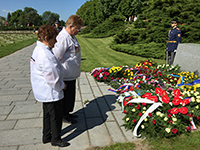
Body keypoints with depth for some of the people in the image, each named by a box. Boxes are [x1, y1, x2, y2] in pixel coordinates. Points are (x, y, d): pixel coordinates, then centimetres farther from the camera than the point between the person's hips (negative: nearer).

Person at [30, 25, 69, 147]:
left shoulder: (39, 50, 9)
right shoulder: (45, 54, -26)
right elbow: (51, 75, -25)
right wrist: (61, 85, -10)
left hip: (45, 91, 11)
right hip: (51, 92, -11)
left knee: (48, 114, 23)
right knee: (56, 115, 6)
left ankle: (47, 137, 39)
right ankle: (56, 139, 25)